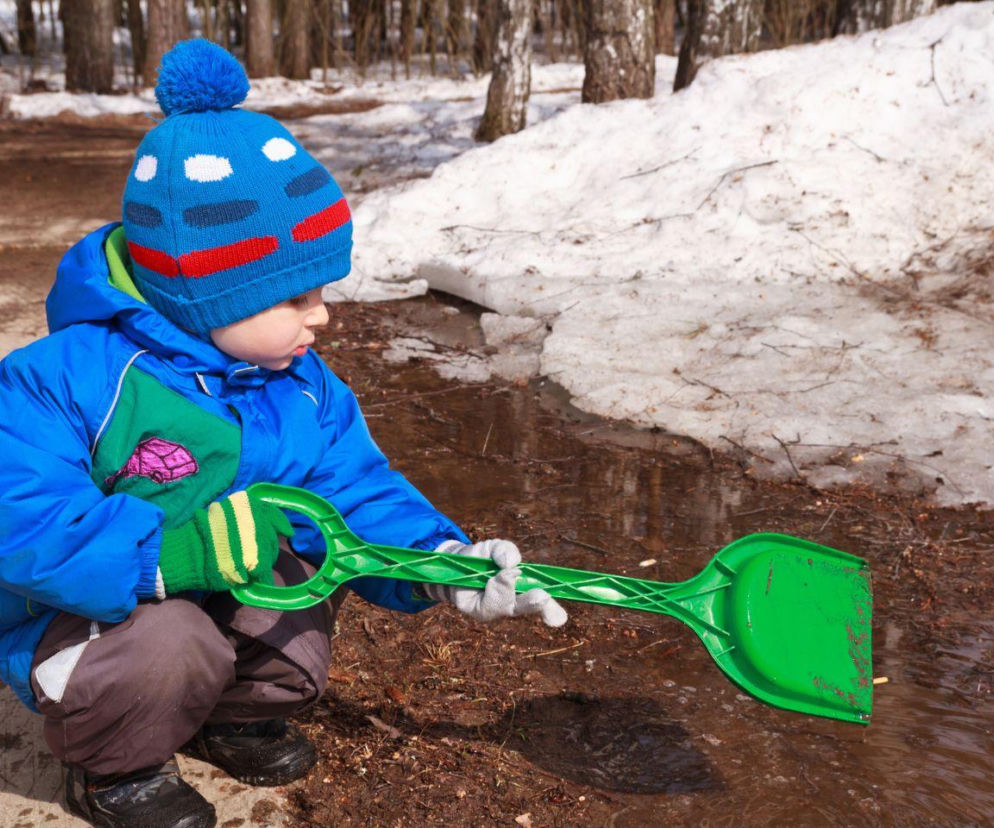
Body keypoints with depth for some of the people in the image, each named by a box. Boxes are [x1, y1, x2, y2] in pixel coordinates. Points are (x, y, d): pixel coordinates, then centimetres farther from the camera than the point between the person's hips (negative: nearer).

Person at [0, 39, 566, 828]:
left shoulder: (303, 389, -5)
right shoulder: (68, 377, -25)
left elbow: (358, 494, -4)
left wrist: (441, 561, -22)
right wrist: (184, 548, -41)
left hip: (221, 592, 6)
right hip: (75, 623, -6)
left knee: (297, 578, -18)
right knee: (170, 644, -33)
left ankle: (239, 717, 13)